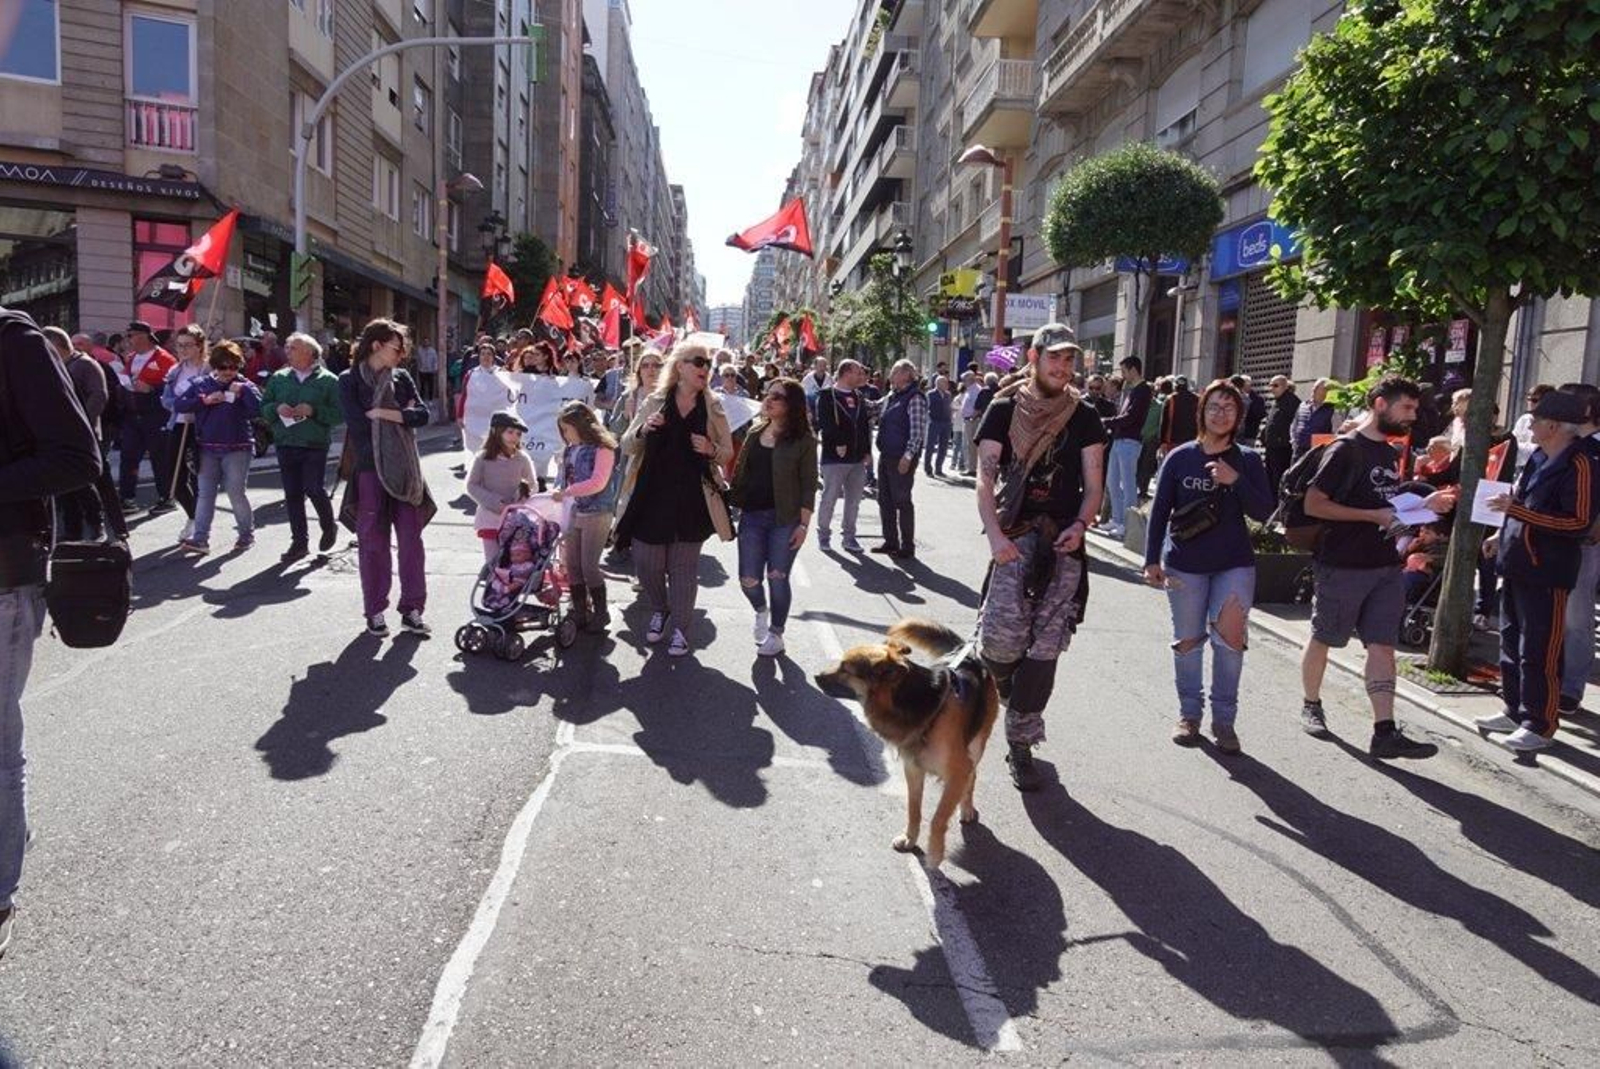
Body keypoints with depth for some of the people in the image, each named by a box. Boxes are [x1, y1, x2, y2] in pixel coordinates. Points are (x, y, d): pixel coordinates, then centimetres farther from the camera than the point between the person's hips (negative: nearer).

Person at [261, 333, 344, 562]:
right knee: (292, 494, 6)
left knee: (314, 489, -9)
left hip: (315, 445, -4)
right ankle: (299, 541, 16)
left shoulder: (328, 380, -1)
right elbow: (263, 407, 15)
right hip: (285, 445, 4)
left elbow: (340, 413, -6)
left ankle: (329, 527, 20)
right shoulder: (278, 378, 11)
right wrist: (277, 408, -6)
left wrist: (314, 411, -17)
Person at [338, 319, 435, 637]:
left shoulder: (401, 378, 10)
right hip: (370, 470, -3)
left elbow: (423, 415, -2)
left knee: (411, 539, 3)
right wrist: (401, 416, -5)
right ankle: (375, 611, 13)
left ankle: (412, 609, 11)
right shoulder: (350, 381, 0)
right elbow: (358, 424, -11)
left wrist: (382, 413, -12)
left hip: (405, 470, 3)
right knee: (372, 542, 3)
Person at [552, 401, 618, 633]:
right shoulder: (569, 450, 10)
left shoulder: (602, 448, -11)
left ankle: (600, 614, 10)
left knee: (589, 565, -4)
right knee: (572, 565, 9)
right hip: (573, 513, 7)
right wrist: (558, 492, 3)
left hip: (596, 515, -7)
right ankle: (580, 612, 20)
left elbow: (598, 483, -20)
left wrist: (566, 492, -21)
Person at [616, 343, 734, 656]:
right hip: (652, 495, 0)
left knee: (684, 566, 5)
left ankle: (680, 628, 17)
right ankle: (659, 610, 32)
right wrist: (643, 429, -15)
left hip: (692, 498, 0)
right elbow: (626, 446, 6)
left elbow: (728, 452, 9)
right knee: (647, 560, 4)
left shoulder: (713, 407, 4)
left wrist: (711, 450, -14)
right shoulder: (654, 403, 3)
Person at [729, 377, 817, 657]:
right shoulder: (755, 433, 9)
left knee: (777, 578, 2)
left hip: (785, 519, -4)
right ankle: (761, 610, 35)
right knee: (749, 579, 2)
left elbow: (808, 485, -7)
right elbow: (739, 472, 13)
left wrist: (803, 524, -12)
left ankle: (776, 633, 22)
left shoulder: (803, 440, -6)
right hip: (751, 516, 4)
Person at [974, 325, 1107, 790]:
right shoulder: (1005, 410, 5)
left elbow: (1094, 485, 8)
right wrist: (995, 534, -14)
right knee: (1003, 639, -13)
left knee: (1045, 647, 0)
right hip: (1015, 537, -2)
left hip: (1064, 542, 2)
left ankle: (1021, 742, 13)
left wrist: (1080, 525, -12)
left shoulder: (1084, 417, 10)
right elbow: (985, 478, -1)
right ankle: (1006, 688, 23)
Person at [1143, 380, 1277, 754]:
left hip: (1235, 563, 0)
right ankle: (1189, 713, 23)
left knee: (1230, 634, -12)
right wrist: (1152, 560, -2)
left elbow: (1264, 512, -4)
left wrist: (1236, 481, -18)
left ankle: (1224, 718, 4)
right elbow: (1159, 511, 1)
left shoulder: (1247, 461, 2)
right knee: (1188, 639, 8)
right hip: (1185, 564, 0)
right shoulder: (1180, 457, -1)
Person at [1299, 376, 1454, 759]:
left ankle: (1384, 732, -2)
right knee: (1322, 639, 9)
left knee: (1383, 645, 0)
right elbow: (1313, 504, -17)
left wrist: (1424, 505, 6)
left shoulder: (1390, 454, 14)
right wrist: (1375, 516, -20)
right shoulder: (1346, 450, -11)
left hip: (1385, 567, 7)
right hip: (1342, 566, -7)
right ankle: (1311, 705, 28)